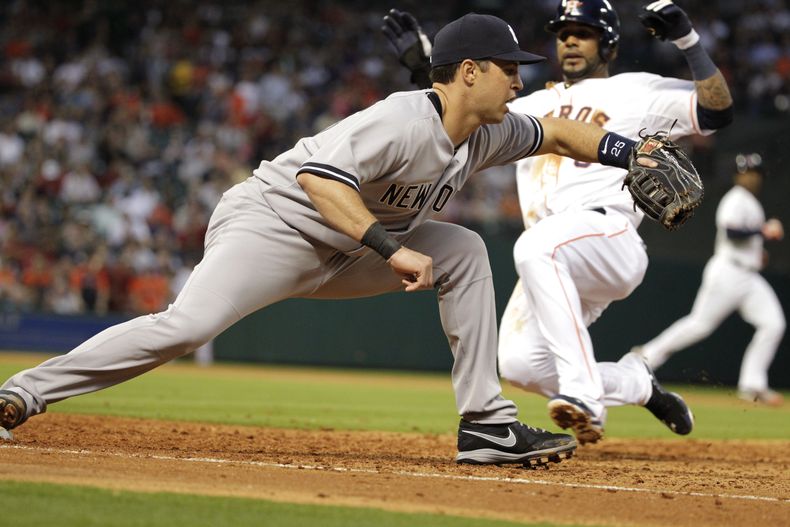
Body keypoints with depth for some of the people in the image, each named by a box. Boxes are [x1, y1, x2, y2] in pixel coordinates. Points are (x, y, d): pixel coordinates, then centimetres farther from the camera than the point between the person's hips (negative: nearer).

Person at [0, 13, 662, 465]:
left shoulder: (488, 132, 3)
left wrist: (631, 153, 13)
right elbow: (317, 175, -36)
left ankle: (486, 423, 0)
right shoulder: (404, 121, -26)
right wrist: (392, 250, -39)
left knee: (465, 252, 2)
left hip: (342, 252, 9)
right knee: (185, 326, -29)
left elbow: (554, 132, 21)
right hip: (272, 222, -9)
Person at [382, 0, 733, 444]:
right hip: (554, 263, 7)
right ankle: (638, 384, 13)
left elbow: (718, 111, 1)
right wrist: (422, 69, 20)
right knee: (520, 364, -12)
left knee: (536, 248, -38)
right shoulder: (535, 107, 29)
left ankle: (582, 392, -43)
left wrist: (689, 41, -6)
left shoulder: (634, 92, 12)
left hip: (608, 231, -7)